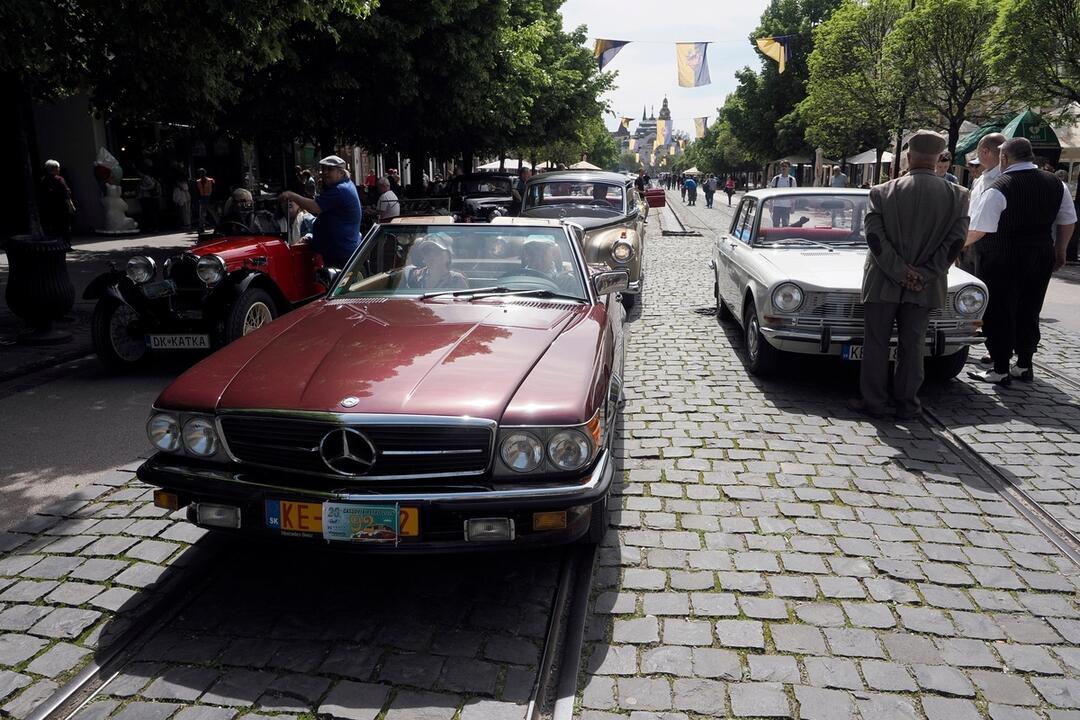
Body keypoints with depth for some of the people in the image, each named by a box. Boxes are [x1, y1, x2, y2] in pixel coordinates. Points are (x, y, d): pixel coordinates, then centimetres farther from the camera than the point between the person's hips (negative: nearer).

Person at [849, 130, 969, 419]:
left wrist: (900, 272, -9)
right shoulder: (957, 195, -4)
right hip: (925, 287, 2)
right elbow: (955, 243, -7)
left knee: (876, 344, 9)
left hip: (883, 284, -2)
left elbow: (874, 237, -13)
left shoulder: (882, 192, -8)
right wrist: (923, 275, -6)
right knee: (912, 346, 12)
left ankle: (872, 401, 14)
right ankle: (907, 404, 19)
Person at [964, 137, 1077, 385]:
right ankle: (1024, 366, 25)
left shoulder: (998, 188, -16)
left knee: (1000, 314, 2)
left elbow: (978, 230, -18)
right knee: (1028, 313, 16)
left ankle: (1000, 370, 7)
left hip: (1003, 262, -6)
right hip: (1041, 258, 6)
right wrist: (1059, 251, 23)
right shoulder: (1056, 184, 5)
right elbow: (1068, 222, 12)